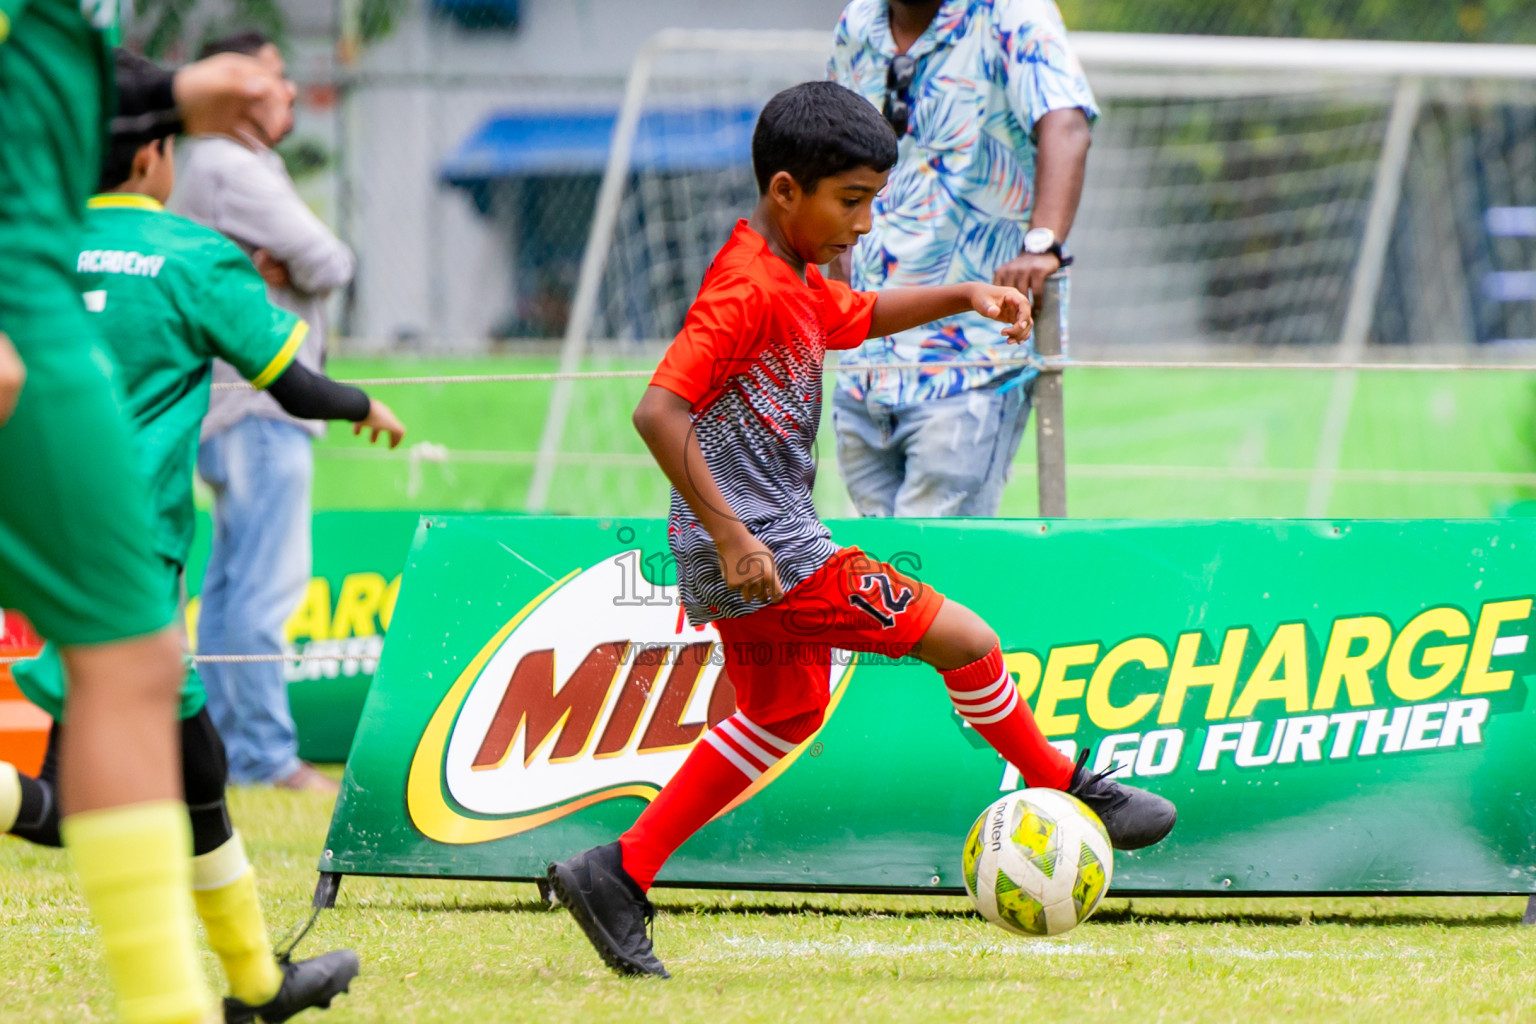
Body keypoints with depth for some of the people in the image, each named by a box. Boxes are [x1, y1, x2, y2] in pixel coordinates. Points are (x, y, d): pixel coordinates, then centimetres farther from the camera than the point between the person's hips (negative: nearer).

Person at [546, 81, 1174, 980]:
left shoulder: (795, 281, 12)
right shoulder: (746, 290, -20)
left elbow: (858, 317, 34)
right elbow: (660, 410, -27)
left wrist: (964, 295, 19)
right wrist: (730, 534, -30)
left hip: (761, 547, 11)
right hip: (763, 552, -11)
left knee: (787, 713, 26)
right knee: (965, 639, -6)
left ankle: (619, 876, 24)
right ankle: (1067, 795, 14)